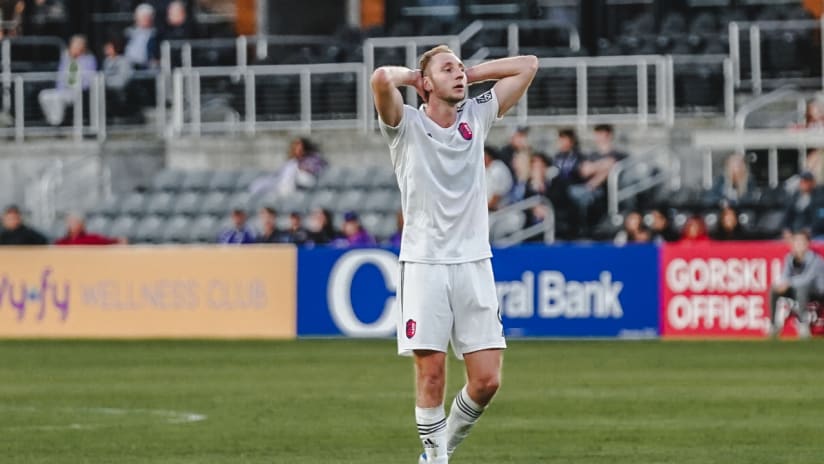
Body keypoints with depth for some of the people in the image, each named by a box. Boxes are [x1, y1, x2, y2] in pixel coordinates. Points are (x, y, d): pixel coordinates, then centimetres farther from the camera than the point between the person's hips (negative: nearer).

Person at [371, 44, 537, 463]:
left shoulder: (477, 116, 12)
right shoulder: (407, 125, 0)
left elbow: (528, 65, 14)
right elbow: (381, 79, -20)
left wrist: (472, 74, 11)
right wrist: (412, 76, 0)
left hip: (473, 263, 3)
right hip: (423, 265, -3)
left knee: (487, 379, -2)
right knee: (431, 373, -7)